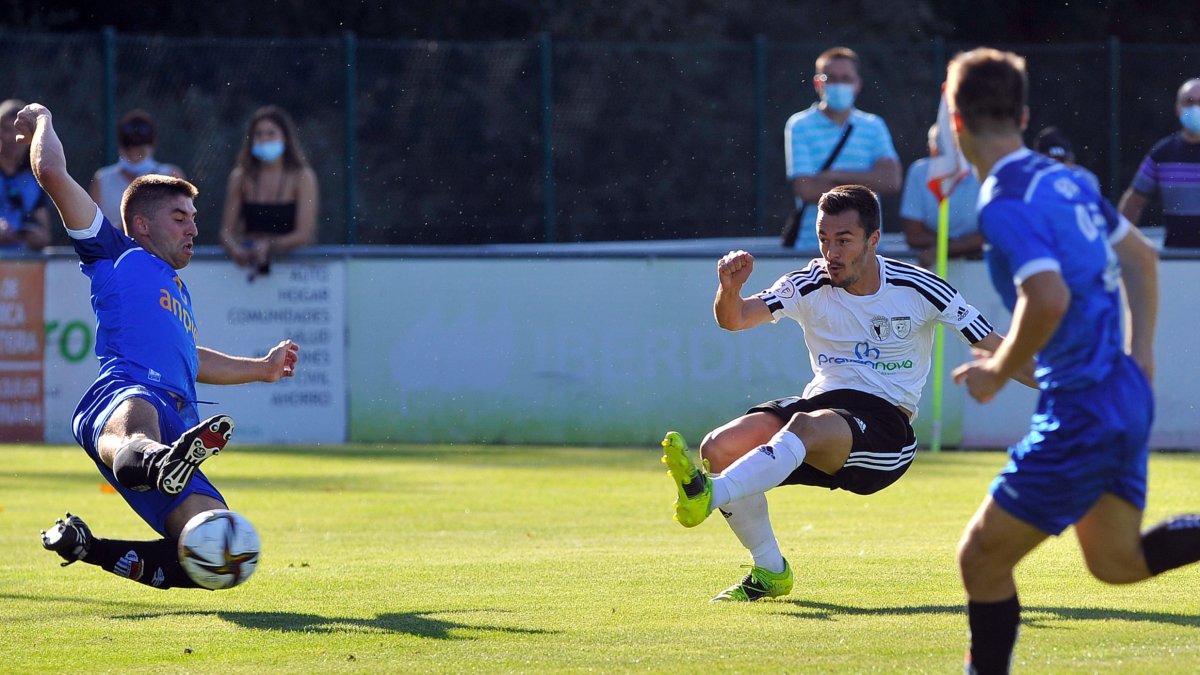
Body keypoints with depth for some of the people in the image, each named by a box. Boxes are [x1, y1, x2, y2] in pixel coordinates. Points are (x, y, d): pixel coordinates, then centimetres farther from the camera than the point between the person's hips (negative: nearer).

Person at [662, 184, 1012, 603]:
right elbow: (734, 319, -10)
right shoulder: (811, 286, 1)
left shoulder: (917, 289, -3)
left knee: (806, 426, -37)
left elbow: (994, 348, 2)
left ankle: (709, 495, -59)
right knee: (719, 448, -18)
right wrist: (730, 289, -32)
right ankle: (770, 572, -5)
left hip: (884, 425, -4)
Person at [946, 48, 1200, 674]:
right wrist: (1139, 352, 23)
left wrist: (999, 371, -17)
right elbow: (1141, 256, 23)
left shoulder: (1005, 202, -18)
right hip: (1125, 393, 9)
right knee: (1117, 561, 22)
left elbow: (1048, 297, -32)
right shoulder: (1065, 179, 10)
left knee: (981, 560, 1)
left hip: (1082, 411, -9)